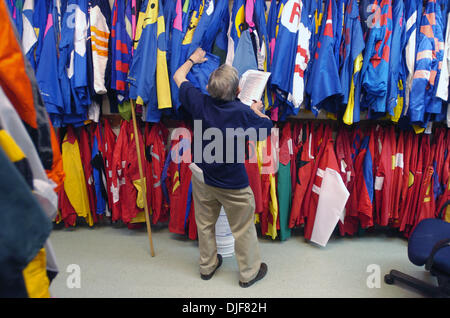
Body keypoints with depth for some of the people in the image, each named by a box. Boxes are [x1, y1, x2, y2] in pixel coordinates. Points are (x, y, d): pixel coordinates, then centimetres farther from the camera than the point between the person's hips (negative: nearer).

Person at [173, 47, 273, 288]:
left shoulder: (199, 102, -16)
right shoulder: (244, 113, -26)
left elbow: (178, 76, 4)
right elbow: (267, 127, -5)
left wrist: (193, 59, 22)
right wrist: (257, 110, 13)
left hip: (201, 177, 5)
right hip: (233, 184, -4)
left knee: (205, 223, 23)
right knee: (243, 229, 16)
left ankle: (207, 266, 44)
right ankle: (249, 272, 35)